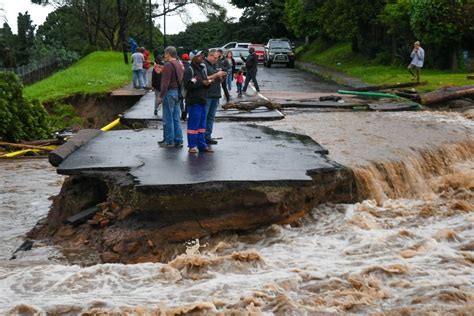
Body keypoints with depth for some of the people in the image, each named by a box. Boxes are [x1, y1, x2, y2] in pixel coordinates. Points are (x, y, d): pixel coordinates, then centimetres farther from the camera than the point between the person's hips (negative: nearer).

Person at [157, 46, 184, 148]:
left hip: (170, 92, -8)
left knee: (168, 119, -2)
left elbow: (165, 82, -18)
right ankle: (178, 140, 14)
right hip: (177, 92, 9)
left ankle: (169, 141, 1)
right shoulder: (179, 64, 13)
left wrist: (161, 96, -15)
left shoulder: (168, 65, -14)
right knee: (176, 118, 12)